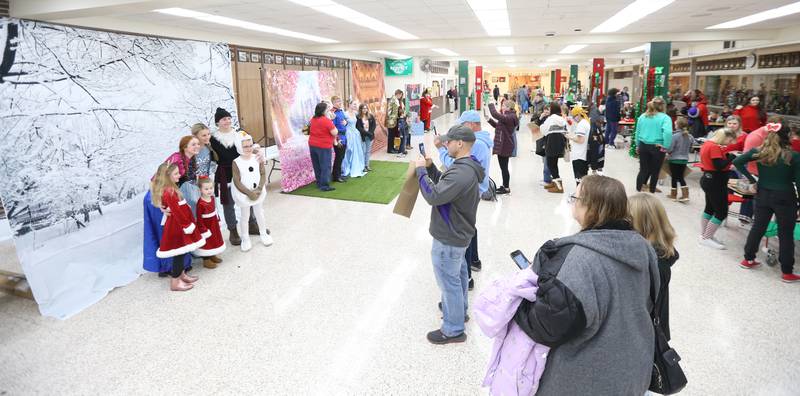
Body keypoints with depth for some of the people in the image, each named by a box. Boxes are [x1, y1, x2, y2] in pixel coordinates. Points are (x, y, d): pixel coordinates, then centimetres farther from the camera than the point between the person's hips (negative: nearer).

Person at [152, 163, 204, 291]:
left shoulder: (170, 188, 7)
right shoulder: (169, 192, -24)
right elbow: (177, 212, -23)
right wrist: (188, 226, -16)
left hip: (179, 224, 10)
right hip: (177, 226, -10)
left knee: (182, 251, 20)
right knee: (180, 251, -1)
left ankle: (181, 274, 35)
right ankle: (175, 282, 10)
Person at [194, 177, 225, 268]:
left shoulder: (212, 198, -3)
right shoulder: (200, 203, -27)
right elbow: (199, 218, -23)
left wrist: (217, 221, 13)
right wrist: (203, 229, -19)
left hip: (214, 224, 8)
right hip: (205, 226, -8)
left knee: (215, 240, 22)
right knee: (206, 242, 6)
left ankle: (212, 256, 41)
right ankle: (206, 260, 22)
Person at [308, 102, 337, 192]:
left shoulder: (313, 119, 6)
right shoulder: (327, 120, -16)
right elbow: (335, 133, -18)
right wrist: (333, 126, 2)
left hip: (312, 145, 7)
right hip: (324, 146, -7)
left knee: (317, 166, 14)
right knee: (325, 166, -1)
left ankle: (319, 183, 22)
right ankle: (324, 186, -1)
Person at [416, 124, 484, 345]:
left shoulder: (461, 172, -30)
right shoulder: (467, 167, 5)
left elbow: (433, 196, -33)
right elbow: (443, 185, 12)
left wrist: (421, 170, -21)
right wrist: (430, 167, 0)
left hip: (449, 237, -11)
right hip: (458, 232, 11)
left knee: (449, 281, 3)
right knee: (458, 273, 26)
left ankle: (453, 330, 17)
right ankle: (459, 310, 47)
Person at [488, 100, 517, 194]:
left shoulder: (510, 117, -18)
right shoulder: (508, 117, 15)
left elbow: (496, 114, -30)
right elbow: (497, 125, 20)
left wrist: (491, 105, -15)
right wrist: (489, 119, 9)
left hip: (505, 146, -10)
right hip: (502, 145, 10)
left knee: (504, 167, -3)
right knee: (503, 167, 16)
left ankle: (506, 188, 5)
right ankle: (504, 186, 26)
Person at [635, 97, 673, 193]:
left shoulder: (642, 116, 5)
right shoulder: (665, 118, -11)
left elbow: (637, 132, 10)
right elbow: (668, 133, -25)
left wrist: (638, 145, 18)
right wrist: (665, 147, -16)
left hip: (643, 146, 4)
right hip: (657, 148, -4)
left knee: (643, 170, 12)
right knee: (655, 172, 12)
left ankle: (638, 190, 11)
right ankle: (652, 192, 23)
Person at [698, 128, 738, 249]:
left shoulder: (707, 144, 10)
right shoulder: (715, 147, -19)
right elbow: (720, 165, -25)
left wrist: (726, 155, 3)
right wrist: (732, 156, -15)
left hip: (708, 179, 11)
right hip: (715, 182, -11)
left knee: (710, 208, 17)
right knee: (722, 212, -5)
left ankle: (704, 236, 23)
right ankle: (706, 238, -1)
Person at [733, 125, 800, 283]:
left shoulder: (758, 152, -5)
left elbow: (737, 162, -5)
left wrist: (751, 179, 0)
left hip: (763, 195, 3)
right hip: (785, 198, -3)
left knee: (757, 228, 17)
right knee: (786, 235, 6)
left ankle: (748, 259, 28)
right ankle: (787, 272, 14)